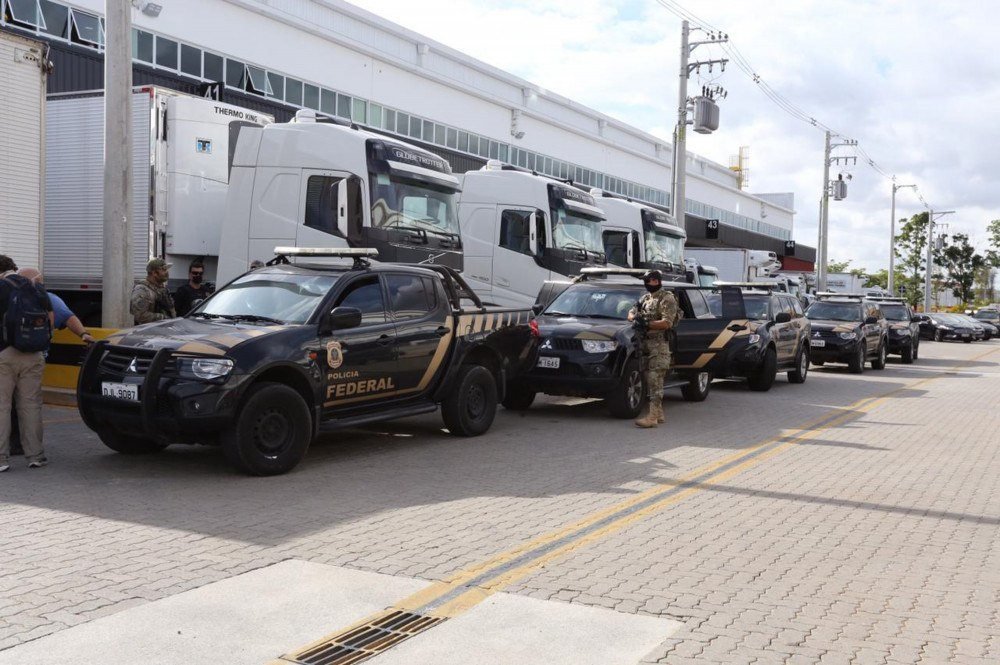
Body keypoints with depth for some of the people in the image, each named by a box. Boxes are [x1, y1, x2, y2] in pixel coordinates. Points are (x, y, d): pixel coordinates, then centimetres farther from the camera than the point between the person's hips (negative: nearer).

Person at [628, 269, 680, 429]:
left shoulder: (667, 299, -5)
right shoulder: (645, 298, 19)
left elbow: (667, 323, -15)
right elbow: (631, 314, 20)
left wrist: (647, 324, -20)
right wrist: (635, 317, -3)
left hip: (659, 345, -8)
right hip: (645, 344, 8)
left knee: (655, 380, -13)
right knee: (649, 380, 10)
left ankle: (652, 417, -16)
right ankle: (658, 413, 18)